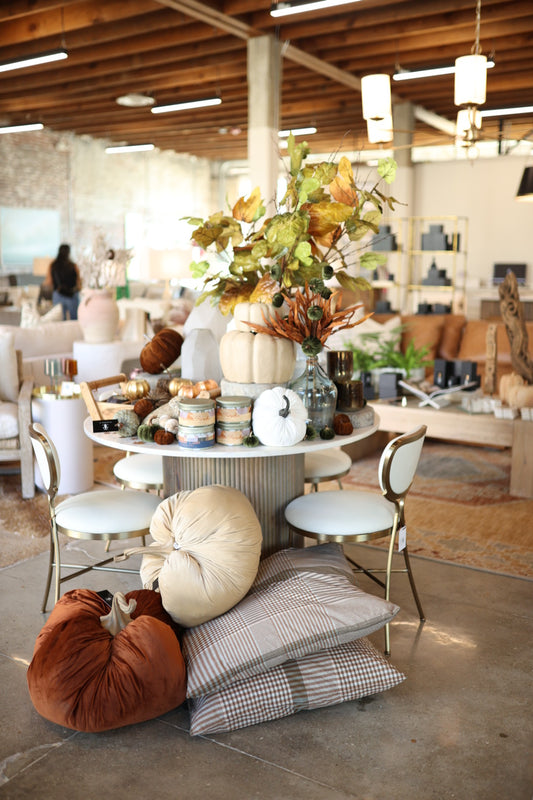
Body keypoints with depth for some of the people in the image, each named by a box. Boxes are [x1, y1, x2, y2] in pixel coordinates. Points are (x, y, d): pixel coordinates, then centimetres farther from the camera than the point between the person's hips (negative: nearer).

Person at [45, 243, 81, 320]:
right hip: (72, 296, -2)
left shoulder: (52, 266, -2)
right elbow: (79, 283, -4)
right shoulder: (74, 266, -7)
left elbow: (48, 282, -1)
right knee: (75, 320, 5)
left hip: (58, 295, 2)